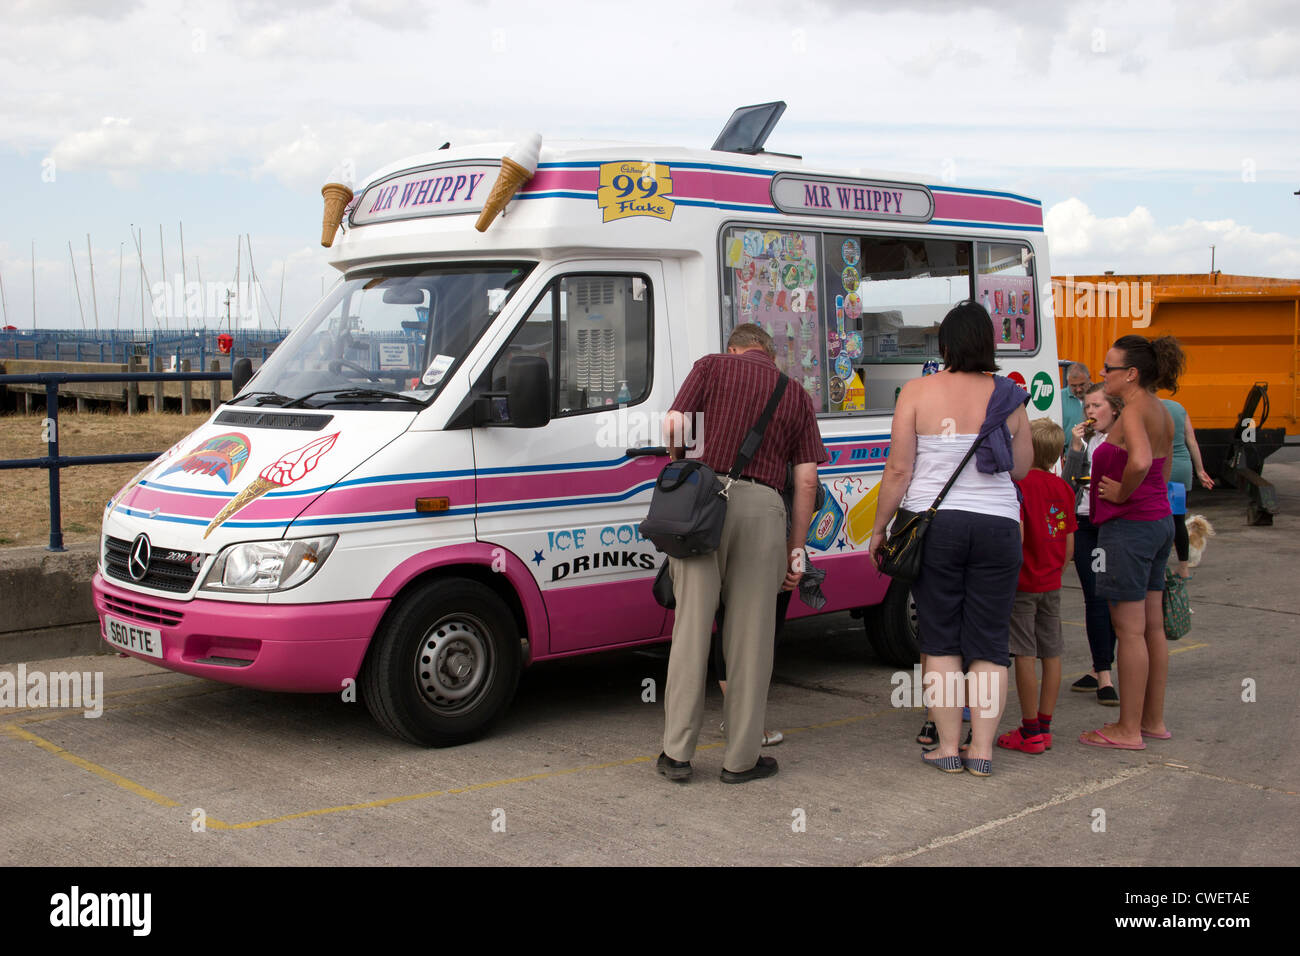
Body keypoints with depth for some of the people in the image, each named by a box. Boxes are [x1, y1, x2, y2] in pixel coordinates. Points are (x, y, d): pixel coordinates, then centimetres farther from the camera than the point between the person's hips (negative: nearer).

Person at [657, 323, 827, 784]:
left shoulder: (711, 367, 12)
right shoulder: (796, 394, 16)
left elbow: (673, 425, -2)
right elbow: (806, 480, 9)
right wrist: (796, 547, 14)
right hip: (761, 507, 1)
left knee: (691, 627, 5)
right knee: (749, 636, 6)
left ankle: (677, 752, 6)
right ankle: (741, 758, 12)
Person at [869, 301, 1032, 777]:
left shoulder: (918, 391, -5)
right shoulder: (1008, 395, 1)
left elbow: (899, 469, -6)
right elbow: (1022, 467, 10)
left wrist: (879, 528, 3)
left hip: (934, 523, -1)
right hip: (997, 524, 2)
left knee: (941, 640, 8)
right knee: (988, 643, 8)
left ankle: (948, 746, 10)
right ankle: (982, 748, 10)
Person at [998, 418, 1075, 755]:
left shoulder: (1019, 483, -12)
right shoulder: (1063, 488, 7)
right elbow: (1069, 543, 10)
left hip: (1023, 583, -7)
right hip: (1051, 584, 7)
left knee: (1025, 655, -3)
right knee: (1051, 654, 10)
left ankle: (1030, 732, 1)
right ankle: (1044, 727, 17)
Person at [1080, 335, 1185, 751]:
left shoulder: (1134, 411, -17)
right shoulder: (1161, 412, 11)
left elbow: (1140, 461, -36)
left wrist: (1122, 493, -20)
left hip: (1128, 525, -10)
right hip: (1160, 521, 10)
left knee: (1129, 629, -3)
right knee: (1152, 627, 15)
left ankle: (1128, 729, 4)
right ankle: (1153, 720, 24)